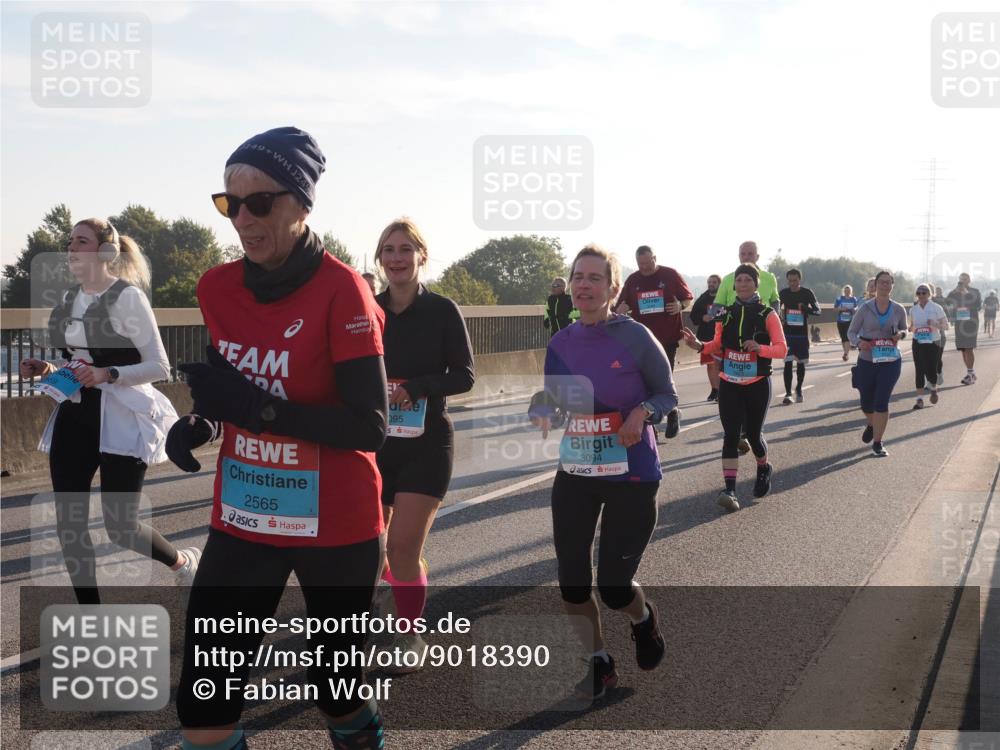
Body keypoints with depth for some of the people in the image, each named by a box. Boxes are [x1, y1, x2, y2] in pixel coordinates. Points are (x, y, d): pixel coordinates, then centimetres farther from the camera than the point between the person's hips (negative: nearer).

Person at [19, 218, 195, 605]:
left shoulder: (127, 297, -12)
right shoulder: (70, 298, 11)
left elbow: (159, 366, -13)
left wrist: (107, 374, -25)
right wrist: (48, 369, 3)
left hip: (120, 417, -7)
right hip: (75, 414, 7)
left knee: (120, 526, -3)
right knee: (68, 522, 3)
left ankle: (184, 563, 29)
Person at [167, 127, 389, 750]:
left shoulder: (341, 290, -17)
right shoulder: (217, 288, 1)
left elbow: (370, 427, -21)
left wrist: (257, 407, -27)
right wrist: (197, 424, -5)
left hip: (335, 528, -4)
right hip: (244, 521, 5)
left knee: (338, 697, 13)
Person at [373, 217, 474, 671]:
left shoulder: (442, 311, -6)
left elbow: (464, 375, -7)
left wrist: (414, 387, -20)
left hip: (426, 444, -3)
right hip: (374, 441, 3)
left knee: (403, 547, -8)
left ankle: (411, 635, 16)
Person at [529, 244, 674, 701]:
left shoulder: (635, 337, -12)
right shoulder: (560, 343, 0)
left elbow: (667, 394, -1)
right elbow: (548, 398, 10)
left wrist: (643, 412, -22)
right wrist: (540, 415, -13)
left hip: (632, 476, -4)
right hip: (574, 475, 4)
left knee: (614, 587, -1)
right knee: (572, 582, 5)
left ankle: (643, 617, 37)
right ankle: (599, 663, 28)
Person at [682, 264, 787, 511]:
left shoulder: (767, 314, -4)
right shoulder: (726, 314, 6)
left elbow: (782, 349, -7)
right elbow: (718, 346, 13)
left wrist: (760, 348, -26)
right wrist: (699, 345, -7)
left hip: (758, 384, -2)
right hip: (729, 384, 2)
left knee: (753, 434, 6)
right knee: (731, 435, -8)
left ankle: (764, 469, 38)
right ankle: (730, 489, -14)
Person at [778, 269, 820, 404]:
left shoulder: (807, 293, -3)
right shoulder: (783, 293, 1)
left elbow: (817, 310, -2)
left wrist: (806, 309, -22)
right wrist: (780, 320, -7)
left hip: (802, 333, 0)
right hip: (787, 333, 0)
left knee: (801, 363, 8)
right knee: (788, 362, -8)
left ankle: (798, 390, 27)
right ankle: (788, 393, -6)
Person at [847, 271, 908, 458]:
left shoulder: (898, 310, 0)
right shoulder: (865, 308, -6)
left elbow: (904, 329, 16)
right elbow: (851, 332, -1)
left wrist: (900, 335, -8)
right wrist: (859, 342, -22)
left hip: (890, 361, 0)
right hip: (866, 361, 0)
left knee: (882, 402, -11)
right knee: (866, 404, 13)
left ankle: (877, 443, 0)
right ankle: (872, 425, 47)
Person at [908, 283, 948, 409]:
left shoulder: (936, 308, -4)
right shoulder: (913, 309, 6)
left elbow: (945, 325, -2)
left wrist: (935, 324, -21)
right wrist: (912, 329, -5)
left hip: (933, 343, -2)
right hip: (918, 343, 2)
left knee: (931, 370, -2)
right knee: (919, 370, -4)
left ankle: (934, 389, 31)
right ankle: (920, 399, 0)